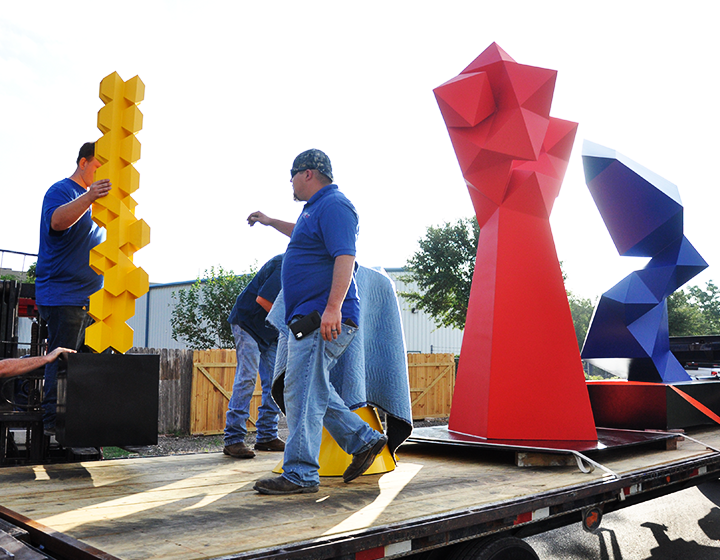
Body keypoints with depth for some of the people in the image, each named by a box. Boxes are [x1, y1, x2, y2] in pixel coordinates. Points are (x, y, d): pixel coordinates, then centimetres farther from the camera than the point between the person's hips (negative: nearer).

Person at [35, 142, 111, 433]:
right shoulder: (61, 190, -5)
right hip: (63, 295, -9)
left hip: (87, 297, 9)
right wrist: (89, 197, -42)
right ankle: (52, 420, -3)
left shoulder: (91, 198, 21)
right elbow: (58, 220, -30)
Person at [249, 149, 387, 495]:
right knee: (312, 390, 15)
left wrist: (333, 307, -33)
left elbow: (345, 256, -24)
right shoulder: (316, 208, 23)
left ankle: (300, 474, -5)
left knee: (302, 392, -10)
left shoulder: (333, 205, -11)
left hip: (325, 320, -11)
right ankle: (364, 440, 21)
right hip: (310, 318, 11)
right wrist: (271, 222, 56)